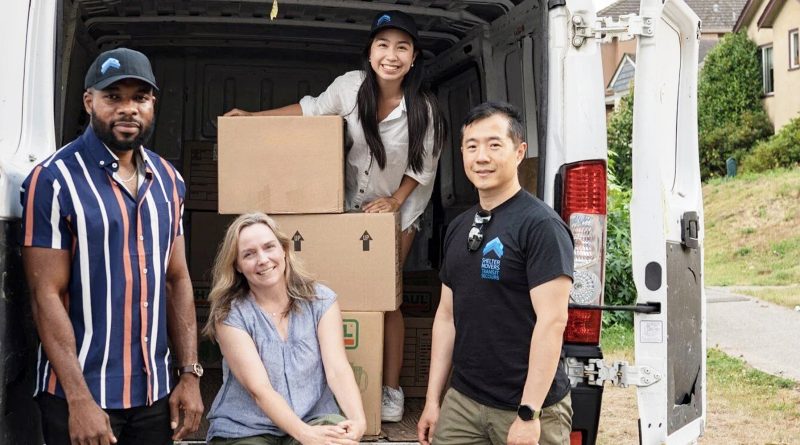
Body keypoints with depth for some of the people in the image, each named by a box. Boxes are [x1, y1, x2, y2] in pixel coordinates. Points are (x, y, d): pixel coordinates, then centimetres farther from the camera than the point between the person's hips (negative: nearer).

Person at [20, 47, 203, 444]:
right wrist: (80, 399, -17)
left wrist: (190, 374, 3)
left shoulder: (168, 180, 6)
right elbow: (46, 296, -13)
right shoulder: (54, 180, -11)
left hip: (156, 392, 6)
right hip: (81, 394, -5)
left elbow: (177, 280, 9)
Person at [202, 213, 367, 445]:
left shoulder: (321, 300, 1)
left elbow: (337, 369, -9)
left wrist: (358, 419, -27)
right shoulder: (229, 315, -7)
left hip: (316, 422, 1)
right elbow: (259, 389, -15)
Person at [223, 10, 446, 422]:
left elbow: (422, 167, -8)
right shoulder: (351, 86, -16)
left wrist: (395, 201, -18)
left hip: (399, 207, -2)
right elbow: (312, 109, 0)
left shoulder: (423, 108, -21)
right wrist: (253, 116, -2)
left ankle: (391, 391, 5)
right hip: (352, 200, 3)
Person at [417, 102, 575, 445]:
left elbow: (552, 321, -18)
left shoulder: (540, 225, -12)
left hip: (528, 407, -6)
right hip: (462, 402, 6)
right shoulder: (458, 228, 9)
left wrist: (529, 414, -20)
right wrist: (432, 399, 11)